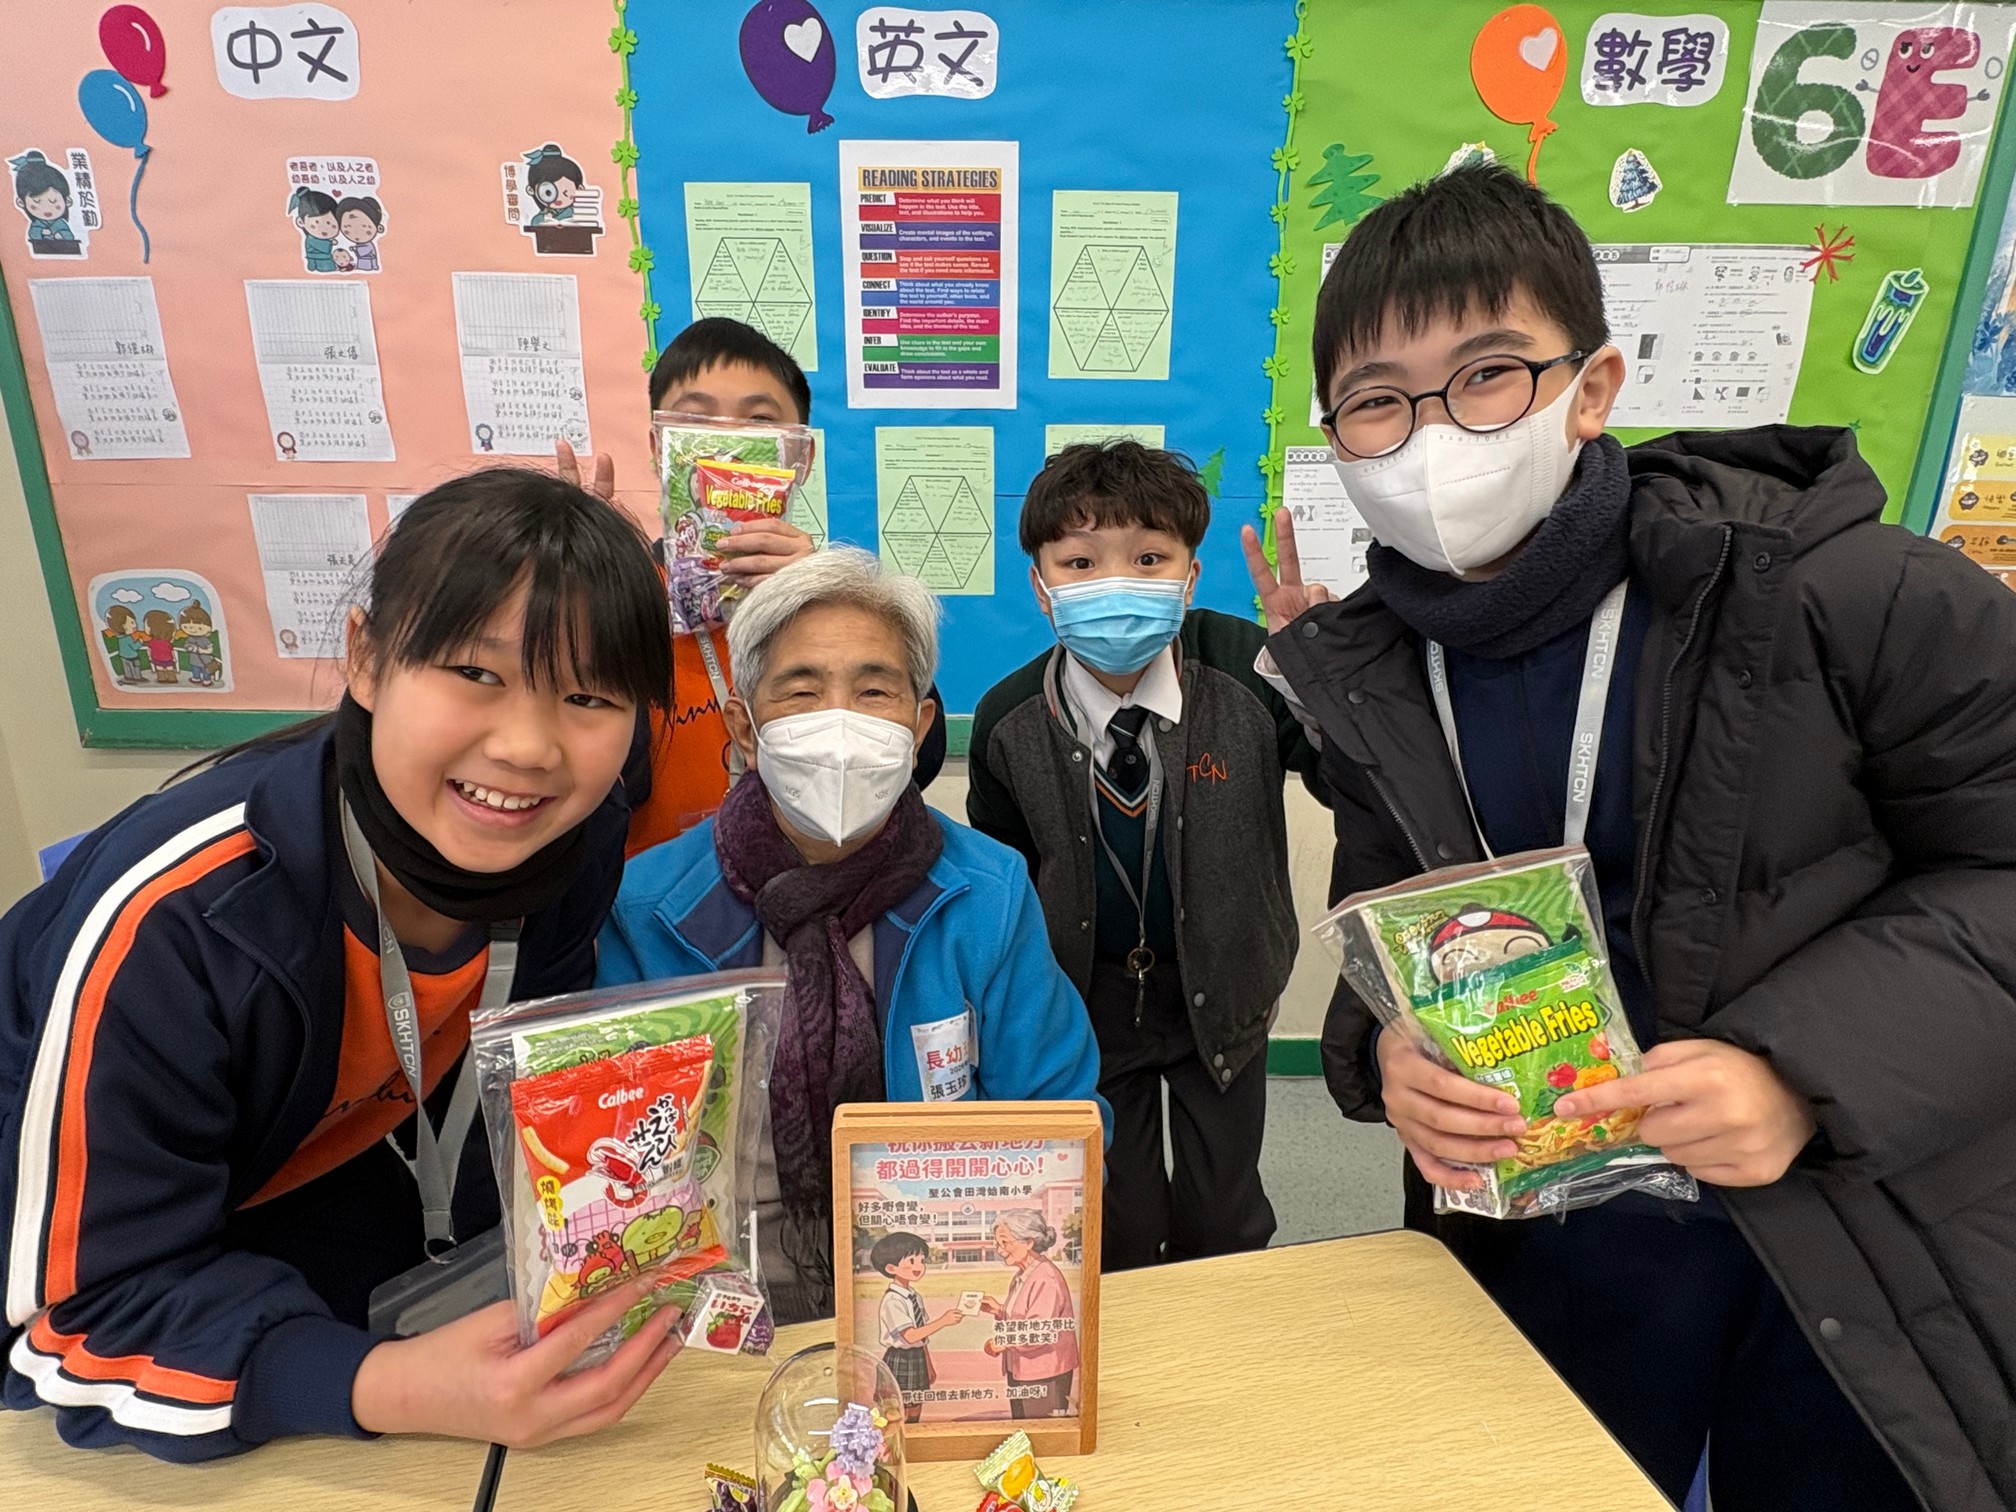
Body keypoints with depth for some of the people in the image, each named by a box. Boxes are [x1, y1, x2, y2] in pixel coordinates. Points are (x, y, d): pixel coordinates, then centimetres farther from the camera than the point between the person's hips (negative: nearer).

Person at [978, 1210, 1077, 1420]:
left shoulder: (1046, 1279, -21)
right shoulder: (1022, 1276, 10)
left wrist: (1004, 1343, -24)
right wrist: (999, 1310, 3)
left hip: (1045, 1378, -9)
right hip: (1020, 1373, 10)